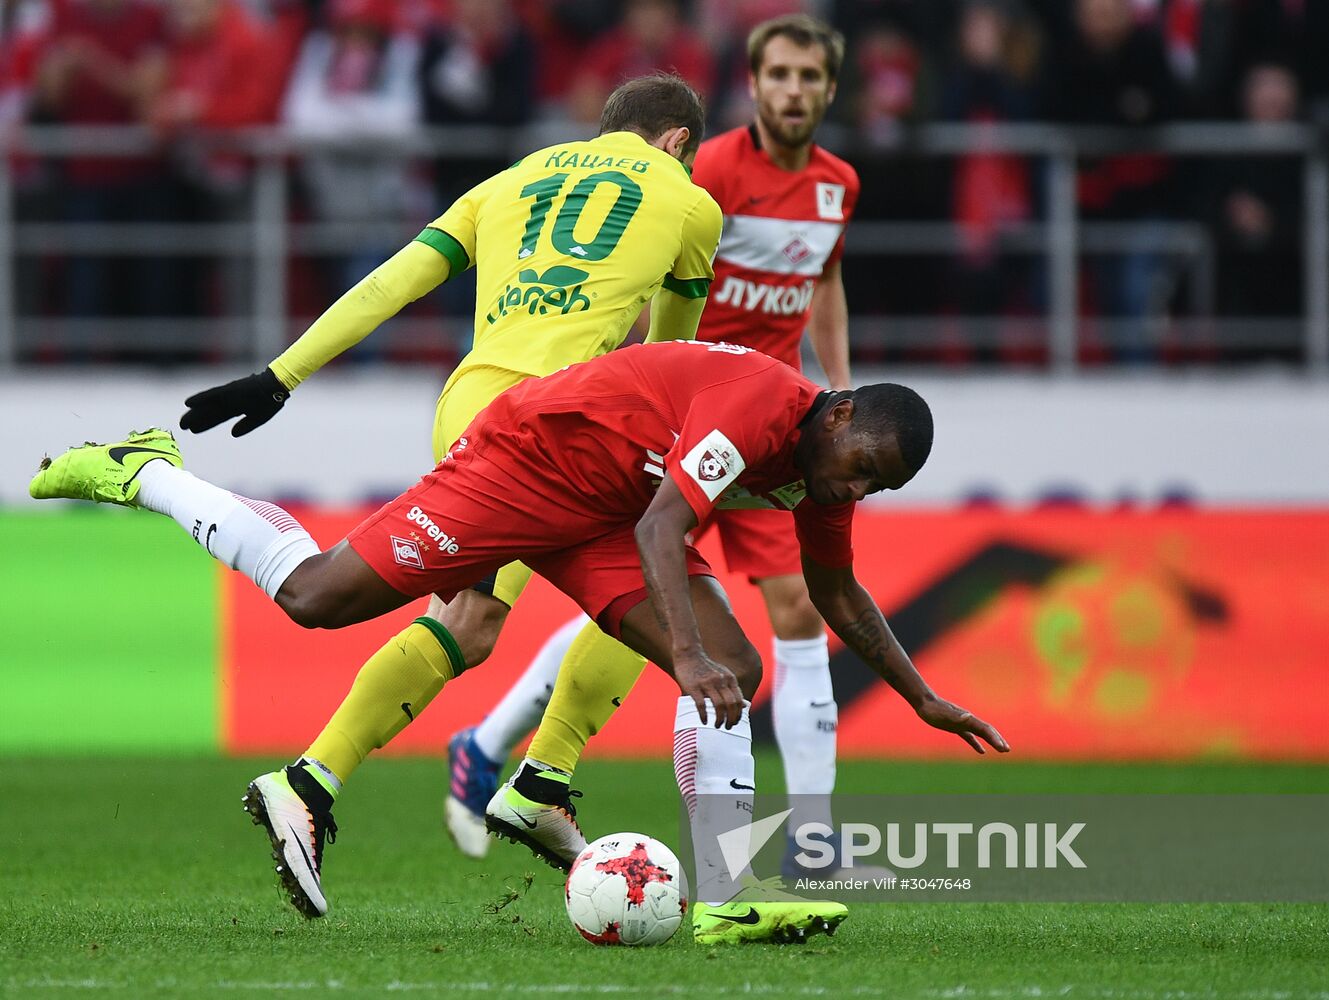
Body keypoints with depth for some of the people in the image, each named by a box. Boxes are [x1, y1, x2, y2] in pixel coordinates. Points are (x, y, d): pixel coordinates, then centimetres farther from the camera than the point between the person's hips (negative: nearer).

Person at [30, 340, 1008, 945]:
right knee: (315, 595, -9)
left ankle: (724, 900, -12)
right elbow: (661, 528, -37)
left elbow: (837, 594, 20)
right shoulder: (759, 403, -28)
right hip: (528, 458, -9)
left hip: (598, 520, 9)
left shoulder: (826, 469, 2)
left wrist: (921, 696, 18)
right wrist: (690, 655, -47)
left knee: (736, 672, -8)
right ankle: (142, 474, 12)